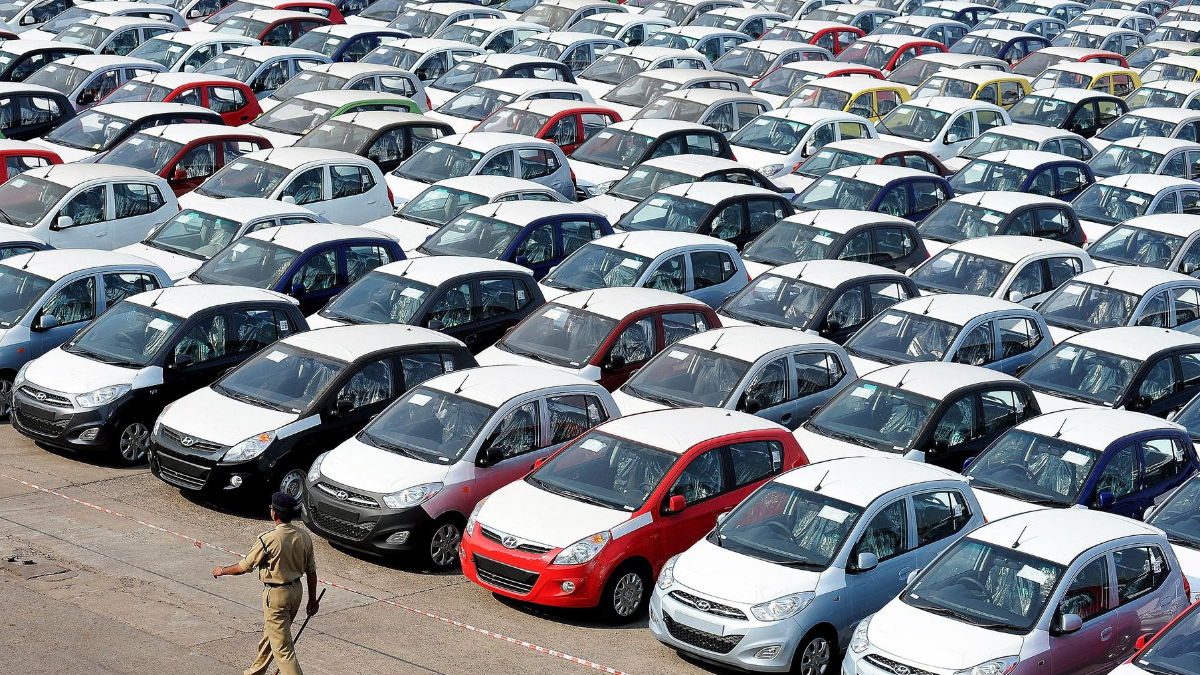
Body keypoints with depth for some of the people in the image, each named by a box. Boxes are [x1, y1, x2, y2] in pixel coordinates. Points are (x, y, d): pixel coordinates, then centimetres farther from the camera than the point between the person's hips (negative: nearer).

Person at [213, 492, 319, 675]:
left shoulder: (268, 539, -21)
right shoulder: (304, 537, -4)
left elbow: (244, 567, -11)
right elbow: (311, 572, 4)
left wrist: (222, 571, 8)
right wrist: (312, 599, 15)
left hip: (276, 594, -7)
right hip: (296, 591, 7)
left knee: (282, 646, -4)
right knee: (270, 633, 26)